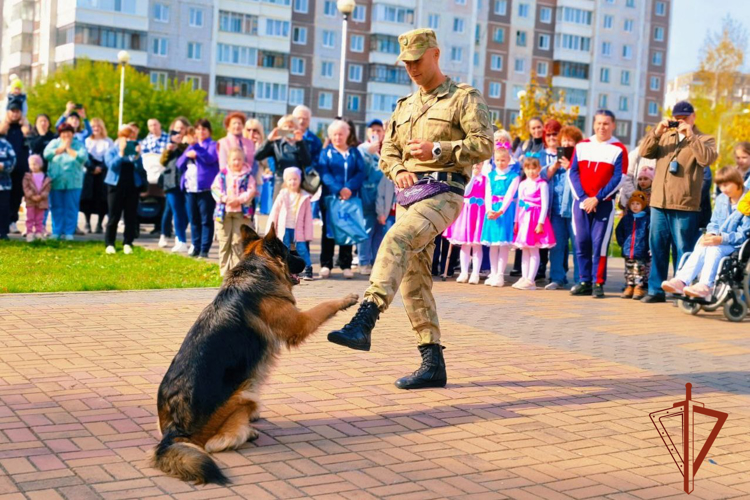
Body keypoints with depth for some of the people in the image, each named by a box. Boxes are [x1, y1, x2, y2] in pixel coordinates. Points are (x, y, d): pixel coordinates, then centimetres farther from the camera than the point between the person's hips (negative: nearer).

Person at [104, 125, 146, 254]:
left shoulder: (135, 151, 8)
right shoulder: (112, 151, 3)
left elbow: (140, 169, -2)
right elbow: (111, 165, -15)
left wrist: (137, 157, -17)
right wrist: (121, 153, -24)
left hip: (133, 187, 2)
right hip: (116, 186, -2)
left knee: (131, 217, 2)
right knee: (114, 217, 0)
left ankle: (127, 243, 9)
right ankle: (109, 244, 8)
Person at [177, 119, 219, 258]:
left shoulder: (212, 145, 4)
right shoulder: (190, 146, 20)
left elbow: (211, 158, -17)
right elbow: (179, 164, 10)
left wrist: (195, 148, -12)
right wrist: (189, 152, -6)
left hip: (205, 188, -6)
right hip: (190, 188, 6)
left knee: (206, 219, -5)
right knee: (194, 219, 7)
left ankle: (204, 249, -5)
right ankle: (196, 247, 13)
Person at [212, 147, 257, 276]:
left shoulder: (247, 175, 2)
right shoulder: (222, 174, 6)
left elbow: (251, 191, -6)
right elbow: (215, 188, 0)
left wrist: (239, 199, -17)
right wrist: (224, 198, -15)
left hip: (241, 211, -2)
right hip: (224, 210, 2)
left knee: (238, 241, -1)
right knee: (224, 241, 5)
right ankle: (224, 270, 12)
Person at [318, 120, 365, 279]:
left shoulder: (354, 152, 11)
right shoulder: (326, 152, 6)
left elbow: (360, 172, 0)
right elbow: (324, 173, -7)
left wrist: (350, 188, -17)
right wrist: (338, 190, -20)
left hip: (350, 198, 1)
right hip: (329, 197, -1)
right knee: (328, 231, 2)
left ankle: (346, 265, 7)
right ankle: (326, 264, 6)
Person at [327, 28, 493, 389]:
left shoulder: (464, 98, 2)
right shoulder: (405, 106, 22)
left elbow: (484, 145, -8)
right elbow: (387, 152, 20)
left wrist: (437, 149, -17)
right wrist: (399, 170, -3)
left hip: (443, 193, -7)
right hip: (410, 195, 8)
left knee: (395, 241, -32)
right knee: (413, 280, 3)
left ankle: (363, 322, -42)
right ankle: (432, 364, 7)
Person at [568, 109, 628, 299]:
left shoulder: (619, 149, 1)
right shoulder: (581, 146, 10)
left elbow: (618, 179, -5)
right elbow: (573, 173, 5)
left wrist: (597, 199, -12)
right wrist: (582, 197, -8)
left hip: (604, 204, -3)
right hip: (581, 202, 3)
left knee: (599, 243, -7)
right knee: (581, 242, 3)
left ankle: (599, 283, -1)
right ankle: (584, 281, 11)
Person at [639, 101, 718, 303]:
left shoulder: (704, 140, 5)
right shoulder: (664, 137, 18)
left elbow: (707, 159, -14)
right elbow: (645, 152, 6)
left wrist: (691, 136, -16)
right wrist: (656, 132, -7)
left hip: (685, 206, -4)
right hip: (659, 203, 5)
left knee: (683, 251, -1)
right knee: (657, 249, 8)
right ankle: (656, 290, 15)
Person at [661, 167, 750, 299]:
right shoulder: (720, 199, 14)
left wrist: (721, 239, -27)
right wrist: (711, 234, -8)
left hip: (737, 244, -5)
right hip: (719, 240, 5)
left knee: (714, 249, -35)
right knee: (701, 248, -27)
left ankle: (705, 286, -51)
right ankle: (681, 281, -44)